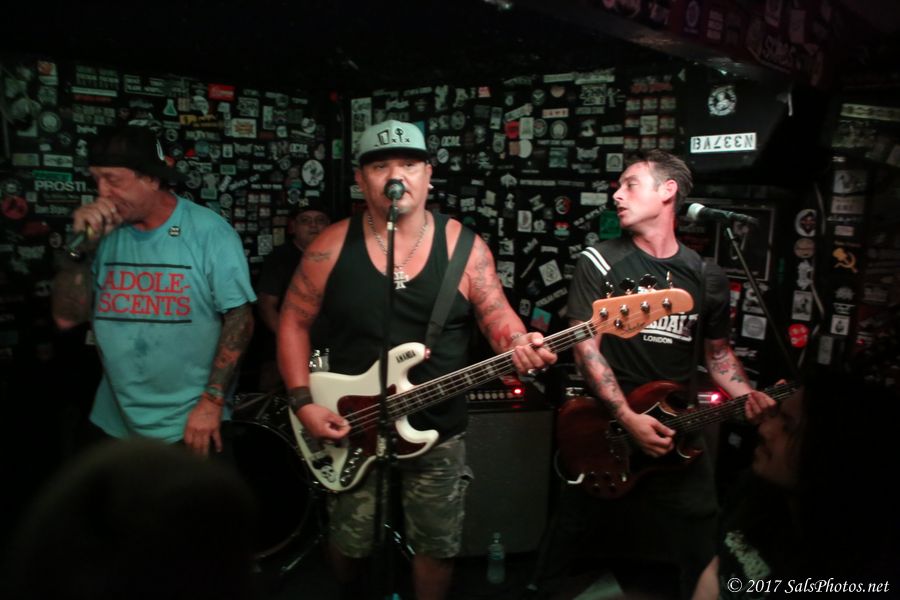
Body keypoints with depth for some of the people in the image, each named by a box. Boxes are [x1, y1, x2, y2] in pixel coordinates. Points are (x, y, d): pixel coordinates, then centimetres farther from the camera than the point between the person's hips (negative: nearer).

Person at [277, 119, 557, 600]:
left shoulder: (463, 245, -6)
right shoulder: (332, 246, -6)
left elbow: (495, 313, -3)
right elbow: (294, 321, 0)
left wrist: (518, 344, -27)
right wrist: (303, 403, -9)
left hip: (438, 431, 0)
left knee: (436, 546, 14)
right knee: (348, 543, 17)